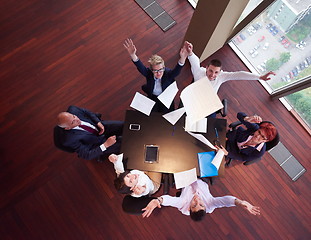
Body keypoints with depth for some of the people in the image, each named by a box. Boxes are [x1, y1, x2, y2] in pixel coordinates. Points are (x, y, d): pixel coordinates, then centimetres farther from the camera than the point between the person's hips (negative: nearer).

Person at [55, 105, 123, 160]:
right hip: (98, 143, -5)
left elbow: (88, 113, 1)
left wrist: (99, 123, -14)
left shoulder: (72, 110, -18)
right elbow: (87, 155, -23)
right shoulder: (69, 139, -30)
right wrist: (106, 145, -31)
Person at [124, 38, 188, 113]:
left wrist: (182, 58, -71)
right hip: (152, 98, 1)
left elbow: (177, 70, -48)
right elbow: (140, 66, -42)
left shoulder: (168, 74, -27)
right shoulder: (148, 73, -24)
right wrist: (132, 54, -64)